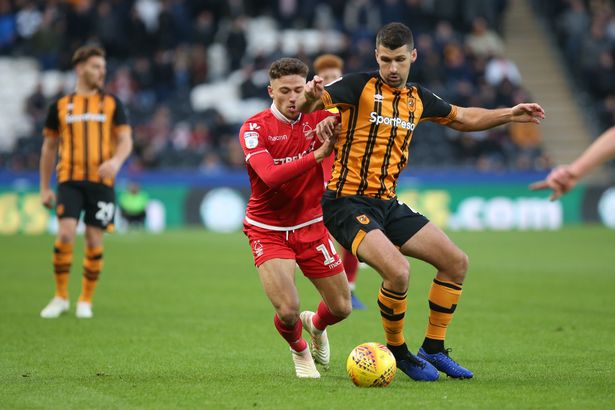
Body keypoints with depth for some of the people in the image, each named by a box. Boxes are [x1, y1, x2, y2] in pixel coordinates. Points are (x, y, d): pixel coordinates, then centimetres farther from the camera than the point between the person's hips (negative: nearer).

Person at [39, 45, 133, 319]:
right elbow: (49, 147, 16)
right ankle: (61, 297, 0)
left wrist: (116, 160, -19)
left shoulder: (111, 104, 9)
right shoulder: (60, 106, 10)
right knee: (65, 234, -15)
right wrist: (45, 188, 12)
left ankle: (86, 300, 14)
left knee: (94, 242, -1)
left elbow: (125, 140, 4)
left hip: (101, 182, 0)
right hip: (69, 180, 0)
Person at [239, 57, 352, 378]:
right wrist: (318, 154, -36)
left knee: (341, 308, 5)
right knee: (288, 310, -19)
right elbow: (270, 176, -30)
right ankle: (299, 350, 18)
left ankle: (315, 325, 44)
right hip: (267, 229, -3)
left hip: (311, 226, 3)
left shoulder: (317, 117, -6)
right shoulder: (254, 128, -15)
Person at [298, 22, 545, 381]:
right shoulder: (360, 87, -8)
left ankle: (433, 349, 17)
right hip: (348, 202, -7)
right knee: (397, 270, -28)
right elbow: (304, 105, -18)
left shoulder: (419, 99, 12)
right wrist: (310, 96, -40)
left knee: (456, 262, 5)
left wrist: (510, 115, 20)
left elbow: (464, 118, 28)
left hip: (387, 204, 7)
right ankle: (397, 351, -3)